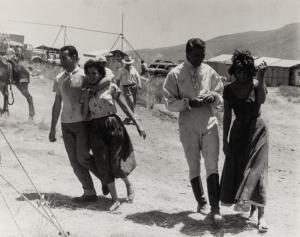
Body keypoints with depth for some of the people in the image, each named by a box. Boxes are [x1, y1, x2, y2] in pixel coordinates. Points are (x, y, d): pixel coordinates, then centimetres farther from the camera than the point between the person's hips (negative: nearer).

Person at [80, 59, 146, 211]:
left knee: (116, 165, -7)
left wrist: (138, 125, 2)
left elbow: (124, 106, 4)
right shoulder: (85, 92, 9)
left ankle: (128, 184, 26)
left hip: (113, 126, -3)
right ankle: (115, 200, 13)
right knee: (104, 166, 0)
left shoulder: (110, 87, 0)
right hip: (96, 129, 3)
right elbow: (85, 115, 6)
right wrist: (86, 98, -7)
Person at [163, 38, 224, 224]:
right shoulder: (175, 74, -3)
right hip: (188, 127, -1)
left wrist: (213, 97, -10)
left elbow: (221, 95, 13)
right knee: (194, 167, 11)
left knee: (212, 166, -5)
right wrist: (188, 102, -20)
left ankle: (215, 208, -2)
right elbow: (170, 103, -4)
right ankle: (201, 202, 27)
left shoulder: (209, 71, 5)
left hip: (210, 124, 1)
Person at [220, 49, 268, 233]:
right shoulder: (229, 88, -2)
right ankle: (249, 203, 30)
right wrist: (225, 140, 1)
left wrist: (261, 77, -32)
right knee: (235, 169, 7)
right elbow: (227, 116, 2)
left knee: (256, 170, -8)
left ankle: (261, 215, -7)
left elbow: (262, 99, -29)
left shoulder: (256, 84, -9)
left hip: (257, 130, -3)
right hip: (238, 131, 4)